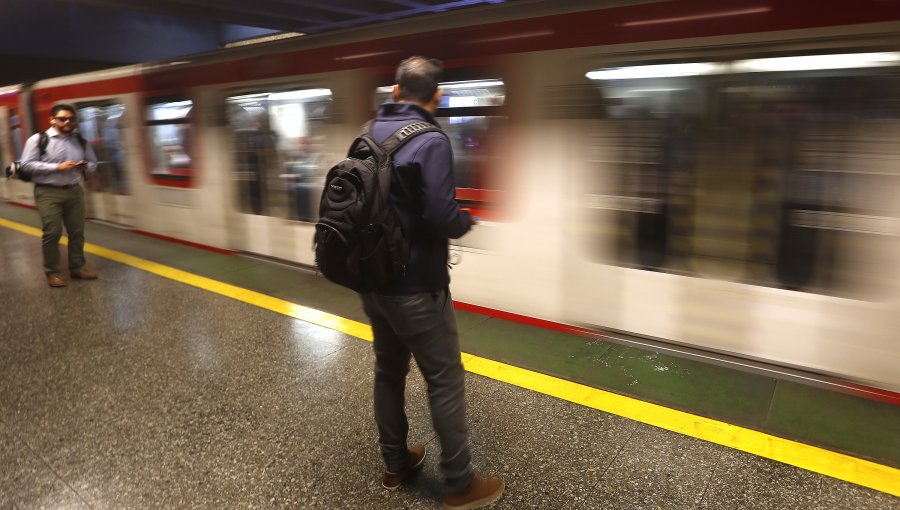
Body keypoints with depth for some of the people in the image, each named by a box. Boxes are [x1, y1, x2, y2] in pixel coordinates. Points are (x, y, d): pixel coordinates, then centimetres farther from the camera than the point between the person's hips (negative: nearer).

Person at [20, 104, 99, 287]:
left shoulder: (80, 141, 10)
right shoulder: (38, 139, -3)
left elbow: (93, 163, 18)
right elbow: (27, 164, -9)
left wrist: (84, 166, -7)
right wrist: (57, 167, -17)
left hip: (74, 191, 4)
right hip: (48, 192, -4)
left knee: (77, 231, 8)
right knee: (52, 233, -4)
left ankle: (77, 267, 21)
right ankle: (52, 272, 7)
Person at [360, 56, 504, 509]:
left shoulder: (368, 134, 6)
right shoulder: (431, 142, -18)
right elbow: (443, 218, -24)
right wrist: (465, 221, -4)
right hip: (416, 288, -8)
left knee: (388, 371, 18)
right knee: (445, 381, 4)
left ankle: (395, 463, 33)